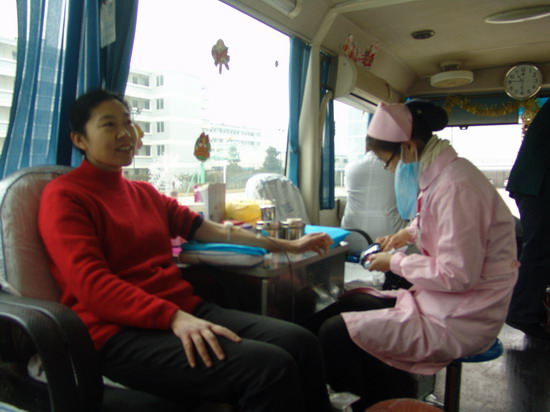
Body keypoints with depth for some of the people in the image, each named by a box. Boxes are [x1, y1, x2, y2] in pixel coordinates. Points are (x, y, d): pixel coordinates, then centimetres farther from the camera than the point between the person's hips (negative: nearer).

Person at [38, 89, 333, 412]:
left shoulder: (144, 193, 21)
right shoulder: (64, 196, 0)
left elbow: (202, 228, 23)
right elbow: (91, 284, -13)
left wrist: (286, 246, 23)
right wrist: (174, 318, -27)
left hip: (186, 309, 7)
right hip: (123, 332, -7)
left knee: (301, 343, -14)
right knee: (269, 366, -26)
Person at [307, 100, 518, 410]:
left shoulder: (454, 185, -24)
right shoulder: (441, 174, 6)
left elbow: (458, 276, -25)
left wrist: (396, 263, -13)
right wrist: (411, 233, 12)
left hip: (460, 320, -10)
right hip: (440, 300, 10)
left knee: (335, 334, -15)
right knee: (336, 311, 10)